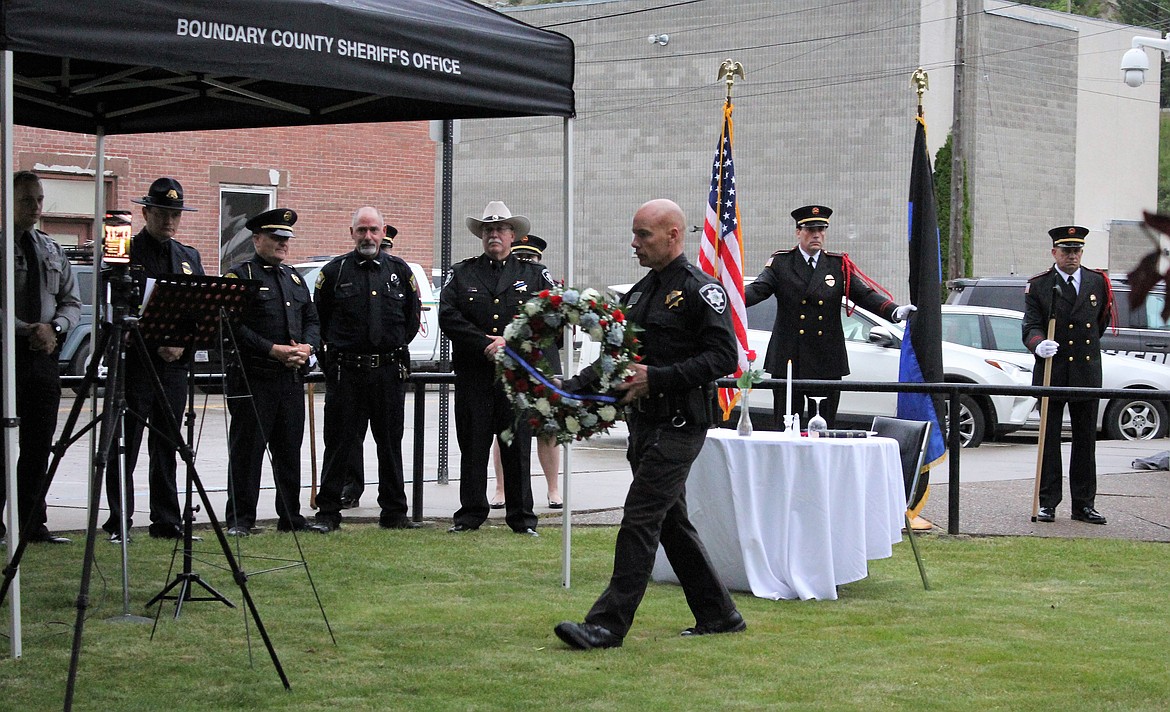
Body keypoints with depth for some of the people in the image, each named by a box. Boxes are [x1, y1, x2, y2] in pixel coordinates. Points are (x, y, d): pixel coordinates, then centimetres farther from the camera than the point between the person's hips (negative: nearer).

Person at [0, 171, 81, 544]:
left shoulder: (52, 251, 14)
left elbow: (72, 302, 14)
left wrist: (53, 327, -6)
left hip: (44, 356, 5)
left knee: (39, 444, 7)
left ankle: (32, 523, 13)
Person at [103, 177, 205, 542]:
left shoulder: (189, 258, 14)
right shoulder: (124, 254, -2)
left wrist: (182, 344, -5)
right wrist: (155, 345, -17)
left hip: (174, 365, 5)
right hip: (133, 363, -5)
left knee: (167, 447, 10)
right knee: (125, 446, -1)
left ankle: (167, 522, 15)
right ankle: (119, 523, 3)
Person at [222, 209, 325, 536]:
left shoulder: (295, 279, 19)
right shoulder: (239, 276, -4)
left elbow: (312, 320, 19)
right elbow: (234, 326, -13)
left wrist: (307, 347, -2)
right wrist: (272, 350, -18)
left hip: (292, 377, 7)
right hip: (253, 377, -6)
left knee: (290, 450, 11)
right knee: (247, 449, -3)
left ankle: (291, 517, 18)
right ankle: (240, 520, 2)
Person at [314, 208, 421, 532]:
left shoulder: (400, 271, 8)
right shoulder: (334, 271, 2)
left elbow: (413, 316, 17)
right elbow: (318, 318, 8)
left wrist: (395, 346, 13)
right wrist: (339, 346, 7)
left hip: (390, 369, 2)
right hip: (346, 371, -2)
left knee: (391, 443, 7)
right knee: (340, 444, 0)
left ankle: (394, 512, 15)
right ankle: (327, 512, 7)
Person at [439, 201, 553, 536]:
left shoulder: (535, 275, 11)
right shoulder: (461, 274, 12)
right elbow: (448, 317, -1)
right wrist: (486, 345, -11)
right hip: (473, 375, 1)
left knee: (518, 447, 1)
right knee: (473, 447, 4)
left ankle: (521, 517, 9)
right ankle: (470, 514, 13)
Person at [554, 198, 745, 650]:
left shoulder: (700, 290, -10)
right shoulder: (640, 292, 17)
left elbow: (723, 357, -17)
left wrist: (656, 377, -22)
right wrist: (573, 387, 6)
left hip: (678, 426, -9)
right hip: (645, 423, 9)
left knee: (640, 520, -11)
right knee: (671, 523, 13)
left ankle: (609, 624, -11)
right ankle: (718, 615, 23)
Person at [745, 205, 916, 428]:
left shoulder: (839, 266, 9)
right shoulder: (780, 263, 5)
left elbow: (865, 295, 0)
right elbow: (757, 289, -9)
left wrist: (895, 311, -19)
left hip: (827, 363, 2)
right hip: (788, 361, -2)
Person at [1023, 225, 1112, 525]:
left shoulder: (1098, 282, 7)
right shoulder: (1038, 285, -2)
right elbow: (1030, 326, -9)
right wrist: (1039, 344, -28)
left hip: (1087, 373, 3)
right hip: (1052, 372, -3)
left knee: (1085, 440, 6)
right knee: (1049, 439, 2)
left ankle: (1084, 504, 12)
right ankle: (1047, 503, 6)